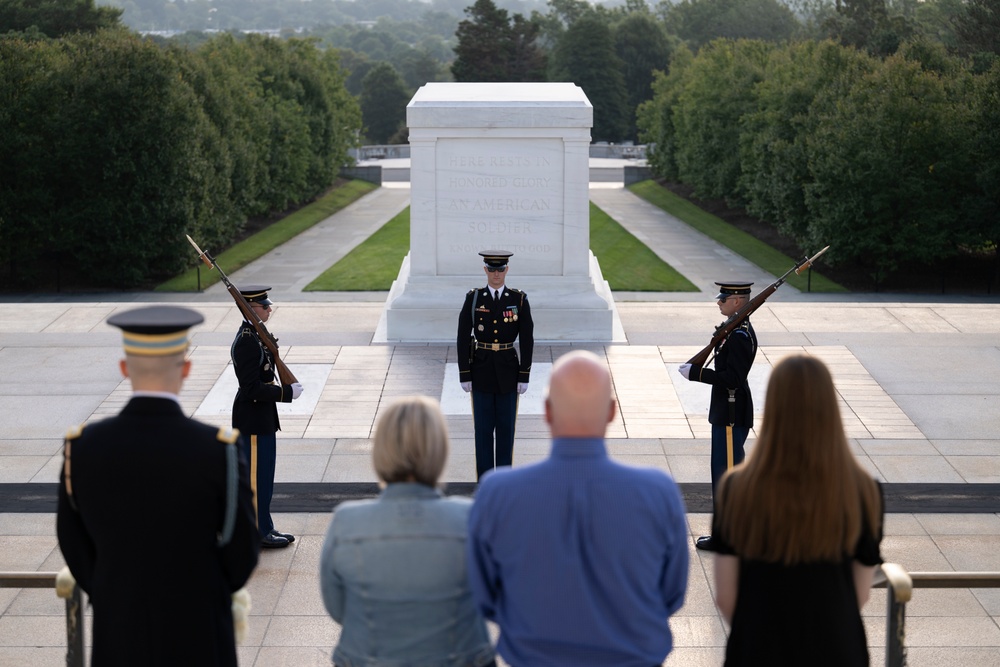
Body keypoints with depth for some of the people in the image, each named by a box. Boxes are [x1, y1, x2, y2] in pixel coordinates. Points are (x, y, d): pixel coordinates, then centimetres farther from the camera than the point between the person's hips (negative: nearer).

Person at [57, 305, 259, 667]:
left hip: (118, 633, 2)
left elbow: (75, 543, 0)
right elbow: (241, 550, -11)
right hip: (199, 636, -2)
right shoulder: (219, 450, -21)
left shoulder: (81, 447, -14)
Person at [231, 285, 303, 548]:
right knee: (256, 476, 0)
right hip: (253, 420, -10)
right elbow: (252, 388, -25)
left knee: (263, 474, 17)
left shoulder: (254, 335, 9)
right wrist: (287, 393, -19)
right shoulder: (246, 342, -22)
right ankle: (258, 534, 8)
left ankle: (264, 528, 26)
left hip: (261, 418, 10)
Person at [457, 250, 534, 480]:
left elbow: (527, 340, -1)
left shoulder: (519, 300, -2)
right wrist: (464, 375, -5)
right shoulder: (473, 299, -3)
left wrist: (524, 376, -5)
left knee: (506, 426, 5)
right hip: (481, 370, 0)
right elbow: (463, 338, -2)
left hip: (507, 370, 0)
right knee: (483, 427, 3)